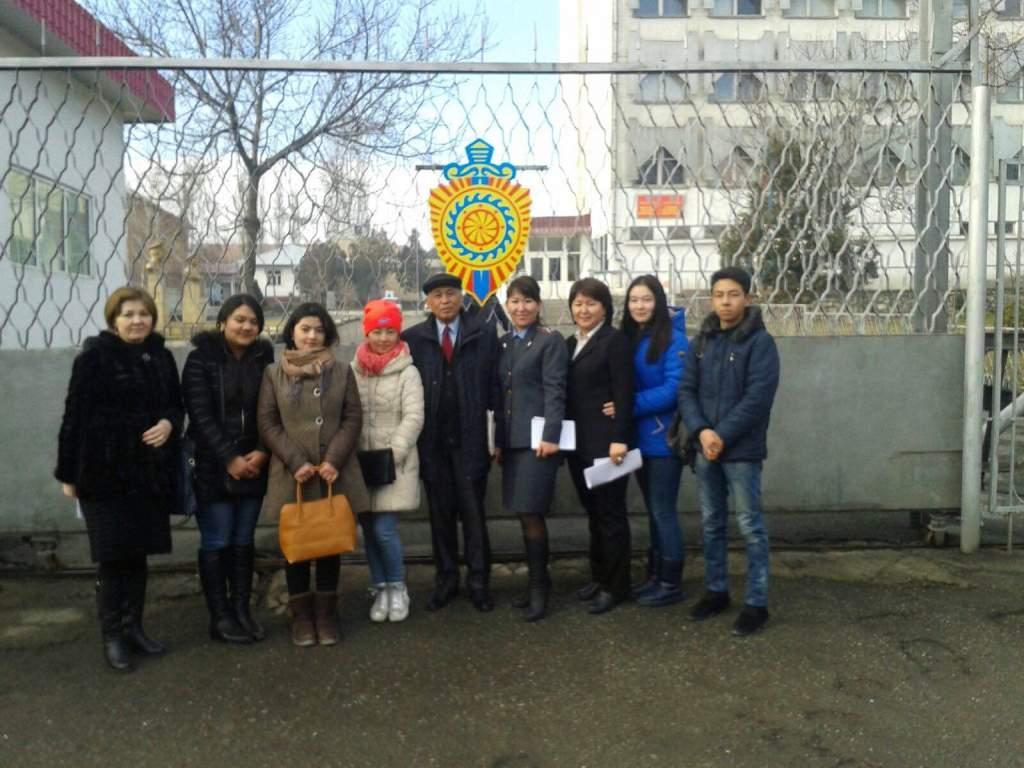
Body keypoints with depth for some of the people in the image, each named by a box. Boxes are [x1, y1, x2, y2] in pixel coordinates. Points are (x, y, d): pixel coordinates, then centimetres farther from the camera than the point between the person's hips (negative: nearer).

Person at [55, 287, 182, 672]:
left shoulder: (161, 356, 7)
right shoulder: (94, 355, -6)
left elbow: (176, 405, 14)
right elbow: (74, 415, -7)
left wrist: (169, 423, -10)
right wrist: (68, 472, -8)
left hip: (150, 471, 4)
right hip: (105, 471, -4)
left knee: (138, 552, 11)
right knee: (112, 556, 2)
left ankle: (134, 626, 24)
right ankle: (112, 635, 13)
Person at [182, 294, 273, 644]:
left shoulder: (264, 359, 6)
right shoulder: (201, 359, -5)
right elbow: (201, 415, -11)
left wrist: (261, 453, -9)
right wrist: (229, 458, -16)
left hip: (253, 466, 4)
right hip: (213, 467, -4)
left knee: (243, 541, 10)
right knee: (216, 542, 1)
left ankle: (242, 609, 19)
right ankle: (220, 616, 10)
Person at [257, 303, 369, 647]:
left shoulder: (342, 370, 5)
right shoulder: (273, 373, 4)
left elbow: (353, 418, 1)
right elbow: (267, 422, -1)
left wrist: (334, 459, -12)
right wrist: (296, 461, -12)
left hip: (334, 473, 1)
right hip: (292, 473, -1)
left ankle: (326, 613, 20)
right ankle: (301, 615, 19)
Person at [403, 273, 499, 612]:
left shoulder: (484, 334, 1)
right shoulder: (412, 338, 4)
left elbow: (494, 383, -1)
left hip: (470, 439, -1)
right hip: (432, 441, 2)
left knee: (473, 512, 5)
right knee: (440, 514, 10)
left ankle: (478, 581, 16)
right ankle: (445, 580, 21)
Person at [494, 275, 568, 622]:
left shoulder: (551, 340, -5)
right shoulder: (504, 343, 14)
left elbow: (555, 391, -12)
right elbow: (500, 394, 15)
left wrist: (550, 436, -19)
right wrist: (498, 439, 13)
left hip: (538, 438, -6)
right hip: (512, 439, 6)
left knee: (531, 513, -7)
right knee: (523, 514, 10)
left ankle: (539, 586, 5)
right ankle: (538, 579, 22)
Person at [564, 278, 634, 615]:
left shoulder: (615, 340, -7)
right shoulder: (570, 343, 15)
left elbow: (624, 394, -13)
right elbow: (567, 393, 14)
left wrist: (620, 439, -19)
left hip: (605, 440, -7)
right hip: (578, 440, 7)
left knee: (610, 512, 1)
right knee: (592, 511, 15)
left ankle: (616, 586, 11)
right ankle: (598, 577, 26)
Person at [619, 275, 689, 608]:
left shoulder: (673, 338, -12)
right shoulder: (629, 339, 9)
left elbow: (675, 388, -19)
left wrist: (631, 406, -21)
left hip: (664, 438, -7)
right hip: (641, 438, 7)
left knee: (663, 511, 0)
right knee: (653, 510, 15)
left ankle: (671, 583, 12)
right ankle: (655, 576, 26)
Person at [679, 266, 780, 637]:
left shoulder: (760, 341, -7)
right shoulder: (702, 341, 9)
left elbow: (757, 398, -15)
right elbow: (686, 390, 5)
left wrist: (723, 436, -17)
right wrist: (701, 430, -11)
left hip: (742, 450, -5)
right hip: (705, 448, 6)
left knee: (750, 526, 1)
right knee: (711, 524, 14)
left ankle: (756, 603, 10)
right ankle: (716, 591, 28)